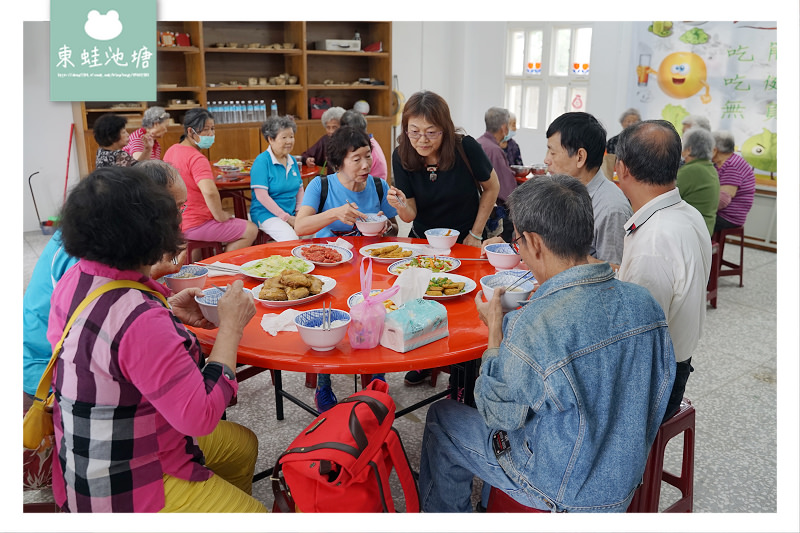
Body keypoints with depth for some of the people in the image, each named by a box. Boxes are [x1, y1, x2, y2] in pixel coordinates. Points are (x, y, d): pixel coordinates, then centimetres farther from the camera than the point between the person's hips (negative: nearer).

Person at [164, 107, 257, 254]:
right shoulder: (197, 159, -23)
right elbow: (210, 192, -38)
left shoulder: (172, 150, 8)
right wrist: (220, 216, -21)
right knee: (251, 230, -3)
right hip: (194, 226, -10)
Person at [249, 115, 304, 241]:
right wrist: (286, 218, -17)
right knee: (291, 238, -30)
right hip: (266, 213, -6)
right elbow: (261, 196, -16)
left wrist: (299, 212, -1)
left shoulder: (292, 161, 12)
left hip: (291, 213, 6)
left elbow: (300, 189, 18)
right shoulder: (262, 161, -10)